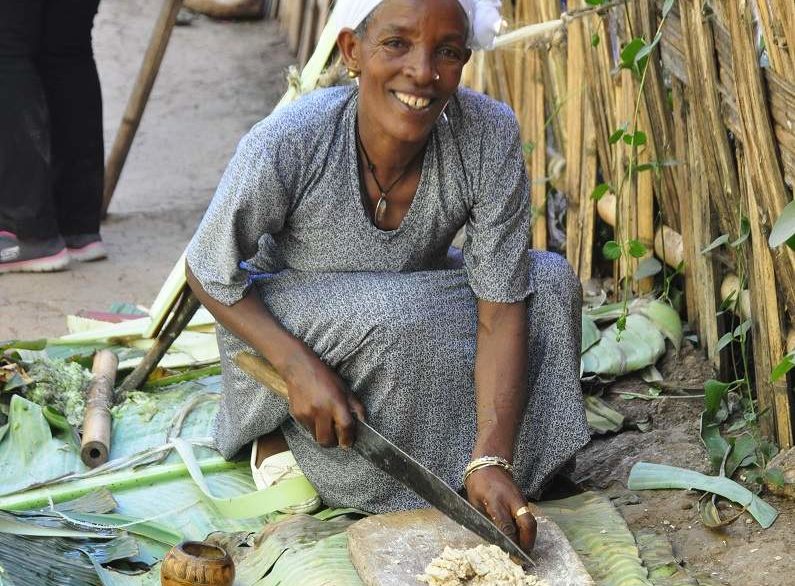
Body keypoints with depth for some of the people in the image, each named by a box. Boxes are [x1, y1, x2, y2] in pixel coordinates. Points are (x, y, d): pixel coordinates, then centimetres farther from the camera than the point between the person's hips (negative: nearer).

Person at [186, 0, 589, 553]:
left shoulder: (489, 136, -26)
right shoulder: (284, 145, -32)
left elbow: (501, 309, -24)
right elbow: (209, 272, -16)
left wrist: (492, 459, -35)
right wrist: (299, 366, -31)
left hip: (417, 309, 4)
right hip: (285, 327, -4)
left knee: (549, 279, -16)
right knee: (397, 319, -34)